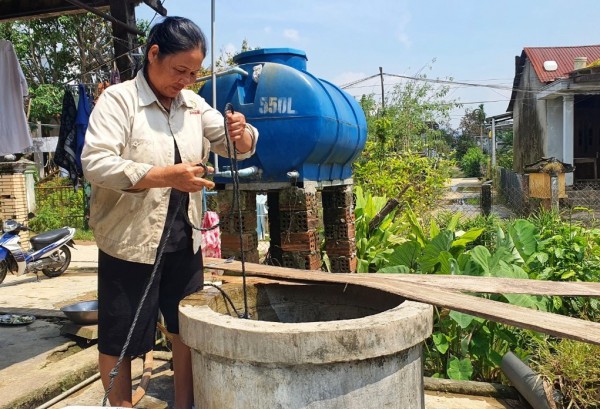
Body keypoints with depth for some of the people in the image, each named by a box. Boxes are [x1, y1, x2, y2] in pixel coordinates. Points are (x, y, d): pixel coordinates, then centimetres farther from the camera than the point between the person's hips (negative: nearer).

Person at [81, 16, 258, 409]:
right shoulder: (118, 99, -9)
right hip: (130, 241, -5)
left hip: (184, 240, 6)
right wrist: (167, 176, -29)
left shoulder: (193, 104, 7)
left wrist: (241, 133, -20)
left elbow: (237, 148, 5)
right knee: (119, 339, 8)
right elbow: (96, 162, -20)